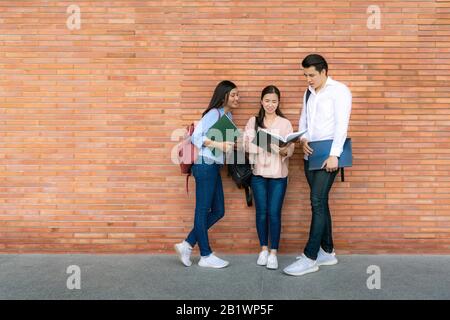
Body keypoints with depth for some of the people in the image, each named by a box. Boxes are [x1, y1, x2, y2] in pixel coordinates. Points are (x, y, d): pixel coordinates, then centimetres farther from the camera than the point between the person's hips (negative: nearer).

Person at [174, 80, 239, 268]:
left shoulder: (228, 115, 16)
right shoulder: (214, 113, -10)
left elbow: (224, 140, 12)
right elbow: (196, 136, -17)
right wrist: (218, 145, -25)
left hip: (214, 167, 9)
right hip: (205, 166, -9)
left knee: (218, 211, 12)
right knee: (203, 210, 2)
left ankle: (187, 245, 19)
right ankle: (206, 256, 13)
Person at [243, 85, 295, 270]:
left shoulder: (285, 123, 3)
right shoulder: (253, 121, 6)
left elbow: (290, 149, -4)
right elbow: (247, 145, -4)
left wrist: (284, 151, -26)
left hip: (278, 174, -1)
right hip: (258, 173, 1)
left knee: (274, 213, -2)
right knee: (261, 212, 7)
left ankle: (273, 253, 11)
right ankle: (263, 249, 23)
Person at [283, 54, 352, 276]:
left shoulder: (339, 90, -3)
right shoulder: (309, 93, 18)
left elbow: (341, 124, -12)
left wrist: (334, 155, -19)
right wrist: (303, 139, -3)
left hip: (328, 154, -7)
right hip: (311, 154, 7)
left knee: (317, 201, -11)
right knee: (320, 202, 10)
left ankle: (310, 258, -7)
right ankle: (327, 252, 20)